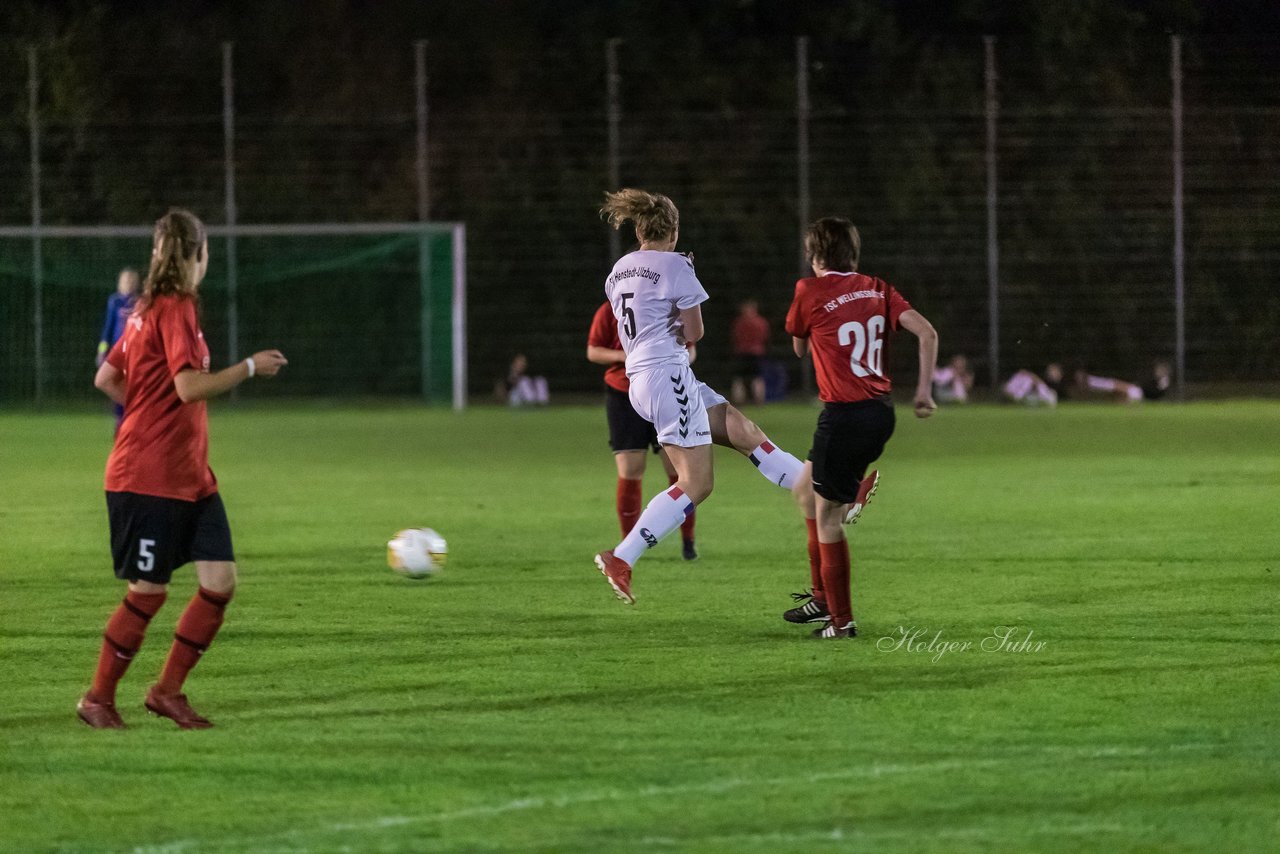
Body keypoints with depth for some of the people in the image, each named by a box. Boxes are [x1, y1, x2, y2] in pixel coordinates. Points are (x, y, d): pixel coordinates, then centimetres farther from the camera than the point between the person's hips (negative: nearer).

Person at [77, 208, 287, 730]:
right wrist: (250, 368, -15)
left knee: (221, 580, 0)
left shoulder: (148, 310, 14)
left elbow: (105, 379, 20)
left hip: (189, 477, 9)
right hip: (149, 479, -9)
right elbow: (191, 387, -24)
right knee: (149, 592, -2)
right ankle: (97, 700, 13)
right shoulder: (175, 310, -14)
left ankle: (168, 691, 10)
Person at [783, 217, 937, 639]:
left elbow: (799, 347, 9)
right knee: (806, 488, 25)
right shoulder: (876, 289, 8)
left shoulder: (810, 292, -7)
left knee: (826, 518, 4)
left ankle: (841, 619, 6)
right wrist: (924, 390, 3)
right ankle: (822, 597, 28)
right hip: (881, 413, 7)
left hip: (844, 415, -7)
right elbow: (926, 332, -1)